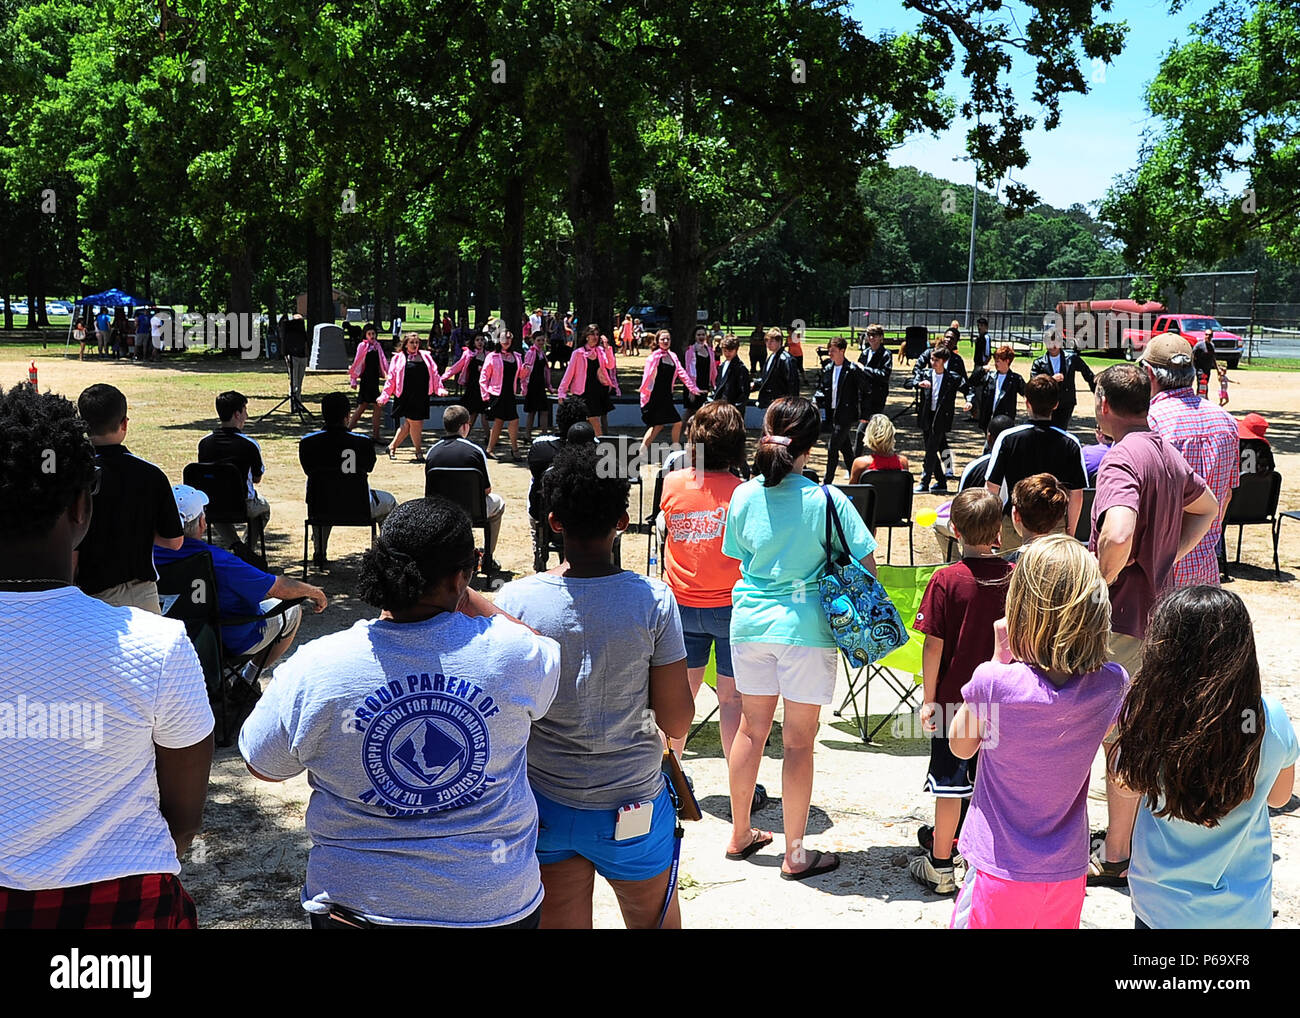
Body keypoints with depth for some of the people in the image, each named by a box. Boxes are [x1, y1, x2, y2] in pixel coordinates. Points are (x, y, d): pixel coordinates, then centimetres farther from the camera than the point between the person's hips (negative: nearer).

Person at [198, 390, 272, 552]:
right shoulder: (250, 444, -17)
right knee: (264, 507, 33)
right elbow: (257, 478, -3)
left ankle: (234, 545, 22)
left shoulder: (204, 443, -6)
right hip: (244, 507, -3)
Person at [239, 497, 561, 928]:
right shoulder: (508, 651, -18)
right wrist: (463, 595, 8)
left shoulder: (310, 670, -18)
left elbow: (262, 766, 1)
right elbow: (544, 654, 7)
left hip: (356, 905, 0)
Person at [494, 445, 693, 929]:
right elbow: (676, 722, -10)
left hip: (545, 809, 1)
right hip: (634, 808, -1)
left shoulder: (513, 602, -13)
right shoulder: (654, 601, -16)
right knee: (655, 921, 21)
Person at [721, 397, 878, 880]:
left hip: (751, 618, 4)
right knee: (798, 740, 6)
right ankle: (796, 854, 17)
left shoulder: (744, 496, -3)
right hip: (805, 624, -4)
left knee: (751, 729, 18)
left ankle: (740, 835, 32)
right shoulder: (827, 499, -15)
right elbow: (866, 564, -10)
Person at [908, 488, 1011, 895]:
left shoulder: (946, 580, -15)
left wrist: (929, 698, -5)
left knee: (949, 784, 5)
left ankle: (940, 865, 14)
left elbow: (934, 646, -14)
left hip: (953, 699, -3)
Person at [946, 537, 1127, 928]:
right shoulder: (1111, 684, -12)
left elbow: (961, 746, -3)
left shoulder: (993, 683, -24)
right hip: (1068, 872, 4)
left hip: (1001, 872, -4)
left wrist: (999, 657, -5)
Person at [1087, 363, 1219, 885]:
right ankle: (1138, 839, 36)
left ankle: (1115, 857, 12)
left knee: (1118, 737, 1)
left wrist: (1098, 587, -20)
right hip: (1156, 605, 9)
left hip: (1121, 619, -9)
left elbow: (1117, 536, -38)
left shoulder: (1121, 460, -21)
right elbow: (1206, 508, 28)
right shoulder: (1170, 455, 9)